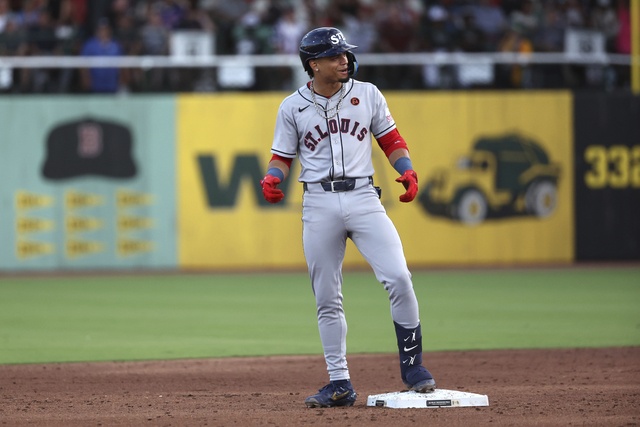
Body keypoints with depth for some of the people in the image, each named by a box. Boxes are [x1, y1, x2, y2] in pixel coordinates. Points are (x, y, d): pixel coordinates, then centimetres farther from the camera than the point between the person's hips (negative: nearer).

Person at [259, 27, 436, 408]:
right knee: (327, 299, 3)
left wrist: (407, 171, -5)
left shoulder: (368, 95, 7)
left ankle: (412, 364, -2)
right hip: (319, 203, 0)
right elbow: (283, 157, 10)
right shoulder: (292, 107, 5)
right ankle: (340, 382, 11)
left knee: (398, 278, -16)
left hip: (363, 197, 0)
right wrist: (272, 178, -11)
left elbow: (391, 140, 12)